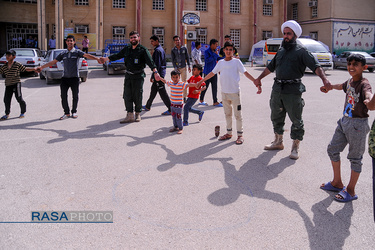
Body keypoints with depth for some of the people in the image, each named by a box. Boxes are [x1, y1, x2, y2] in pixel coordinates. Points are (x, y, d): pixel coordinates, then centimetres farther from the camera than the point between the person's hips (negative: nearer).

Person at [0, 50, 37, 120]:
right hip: (8, 85, 4)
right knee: (6, 99, 5)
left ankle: (23, 112, 15)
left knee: (19, 98, -3)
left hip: (16, 84, -4)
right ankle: (7, 114, 19)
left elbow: (25, 69, -2)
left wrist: (34, 69, -11)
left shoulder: (17, 65, -3)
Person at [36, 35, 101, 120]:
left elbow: (86, 55, -15)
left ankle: (74, 112, 22)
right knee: (63, 96, -1)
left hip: (74, 78, -3)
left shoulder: (77, 52, 2)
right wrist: (42, 67, 14)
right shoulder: (63, 54, 11)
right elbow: (53, 62, 16)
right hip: (65, 78, 3)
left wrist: (96, 58, -33)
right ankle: (66, 113, 11)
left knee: (75, 96, 5)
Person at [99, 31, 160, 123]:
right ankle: (130, 115, 5)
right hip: (128, 75, 5)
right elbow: (117, 56, 23)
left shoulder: (143, 50, -5)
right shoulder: (127, 49, 10)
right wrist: (106, 59, 29)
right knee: (127, 96, 0)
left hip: (138, 76, -4)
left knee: (137, 96, 0)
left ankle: (138, 114, 17)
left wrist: (155, 72, -30)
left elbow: (150, 61, -16)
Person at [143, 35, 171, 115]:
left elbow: (157, 64, -22)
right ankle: (147, 106, 31)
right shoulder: (161, 49, 14)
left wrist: (153, 76, -20)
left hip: (158, 73, -10)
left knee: (162, 92, -7)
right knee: (153, 89, 18)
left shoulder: (157, 50, -17)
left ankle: (171, 109, -5)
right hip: (162, 72, 10)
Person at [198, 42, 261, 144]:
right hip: (224, 92, 4)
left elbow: (246, 73, -7)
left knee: (238, 114, 1)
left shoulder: (236, 61, -5)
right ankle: (229, 133, 26)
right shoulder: (220, 62, 6)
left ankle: (240, 134, 10)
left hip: (235, 92, -4)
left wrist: (257, 82, -16)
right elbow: (212, 73, 16)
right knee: (227, 113, 14)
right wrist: (201, 81, 21)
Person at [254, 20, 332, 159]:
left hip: (292, 91, -6)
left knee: (296, 120, 0)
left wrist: (324, 79, -27)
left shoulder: (301, 51, -3)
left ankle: (295, 148, 11)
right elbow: (270, 67, 28)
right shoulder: (281, 51, 17)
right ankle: (278, 142, 31)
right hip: (277, 89, 7)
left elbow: (315, 66, -13)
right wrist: (259, 78, 31)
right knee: (276, 117, 15)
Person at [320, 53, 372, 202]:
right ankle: (337, 183, 31)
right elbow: (341, 86, 31)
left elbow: (369, 98, -38)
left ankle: (350, 191, 17)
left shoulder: (364, 84, -17)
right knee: (333, 149, 14)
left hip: (358, 124, -8)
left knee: (355, 157, 3)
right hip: (344, 121, 8)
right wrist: (329, 87, 50)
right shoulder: (350, 82, 6)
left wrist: (370, 102, -62)